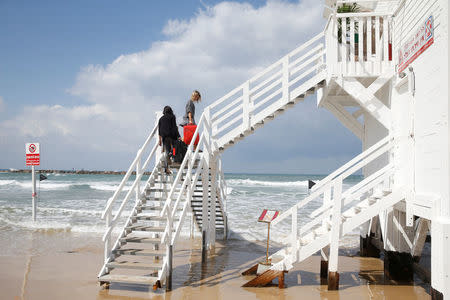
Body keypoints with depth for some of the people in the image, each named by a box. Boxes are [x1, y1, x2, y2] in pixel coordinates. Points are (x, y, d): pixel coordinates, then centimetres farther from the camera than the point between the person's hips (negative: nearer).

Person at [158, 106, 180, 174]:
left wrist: (160, 139, 18)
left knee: (167, 152, 2)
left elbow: (159, 129, 15)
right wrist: (178, 136, -6)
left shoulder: (161, 118, 17)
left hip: (164, 136, 4)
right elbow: (174, 127, -5)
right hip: (171, 135, -4)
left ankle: (166, 167, -7)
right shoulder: (172, 117, 5)